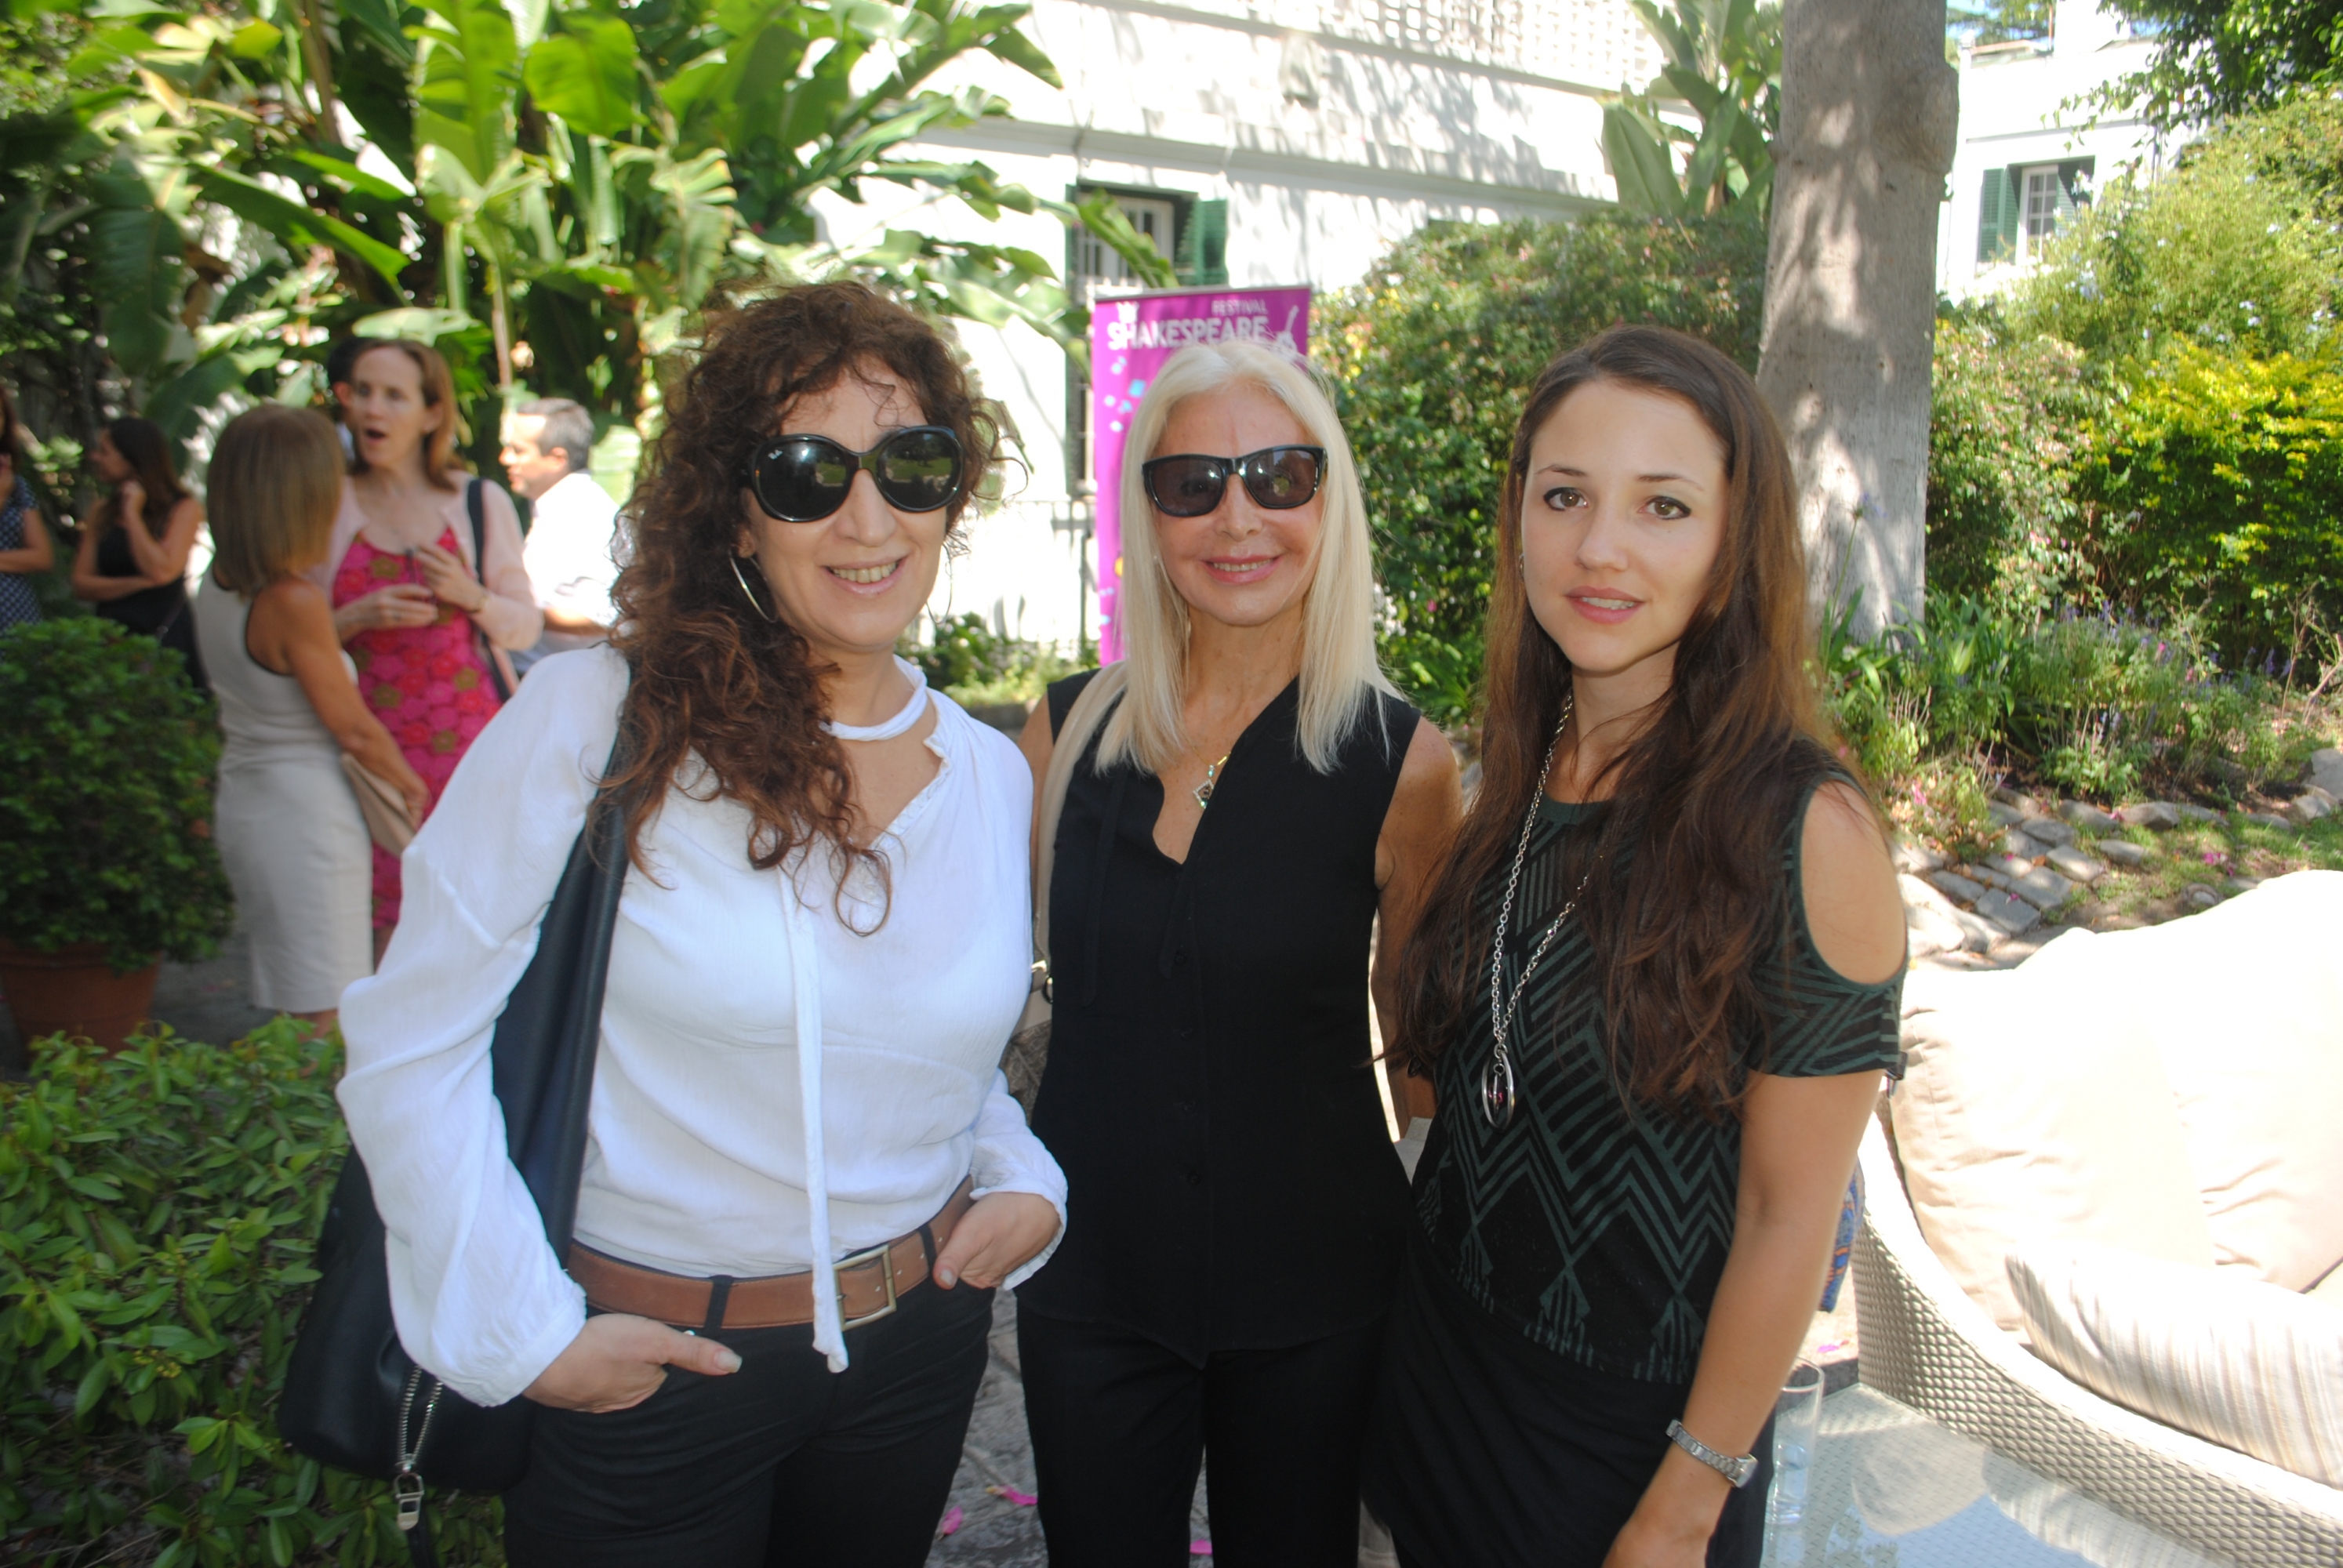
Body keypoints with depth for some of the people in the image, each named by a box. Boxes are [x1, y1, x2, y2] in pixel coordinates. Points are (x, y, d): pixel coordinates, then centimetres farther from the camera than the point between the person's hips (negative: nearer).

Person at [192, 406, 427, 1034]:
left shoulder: (216, 583, 2)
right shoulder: (294, 601, -22)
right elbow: (353, 728, -14)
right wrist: (409, 783, 2)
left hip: (241, 796, 8)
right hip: (306, 810, -8)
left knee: (283, 1000, 18)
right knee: (322, 1017, 0)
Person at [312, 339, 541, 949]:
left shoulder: (482, 502, 6)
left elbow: (527, 626, 7)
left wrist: (470, 596, -11)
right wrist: (359, 617, -10)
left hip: (470, 737, 0)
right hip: (372, 746, 1)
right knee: (383, 923, -2)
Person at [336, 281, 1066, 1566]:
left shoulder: (995, 778, 0)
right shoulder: (595, 722, -17)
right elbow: (410, 1043, -13)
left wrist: (1022, 1177, -2)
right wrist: (523, 1329, -12)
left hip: (916, 1349, 5)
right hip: (647, 1369, -4)